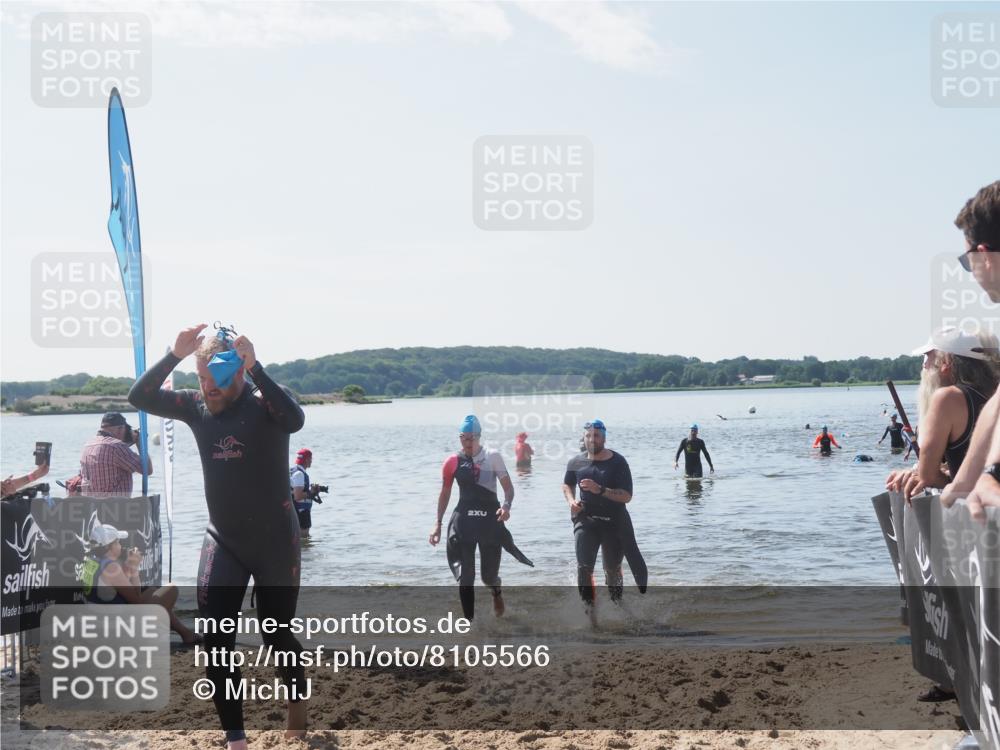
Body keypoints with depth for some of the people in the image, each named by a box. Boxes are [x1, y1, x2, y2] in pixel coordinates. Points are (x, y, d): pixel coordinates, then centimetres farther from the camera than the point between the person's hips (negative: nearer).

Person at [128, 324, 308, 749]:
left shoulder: (265, 405, -15)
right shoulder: (197, 407, -1)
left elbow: (295, 420, -37)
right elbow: (139, 398, -8)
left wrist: (255, 368, -41)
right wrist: (174, 355, -20)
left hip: (275, 540, -3)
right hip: (222, 540, 4)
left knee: (277, 635, 10)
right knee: (215, 641, -10)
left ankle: (297, 700, 40)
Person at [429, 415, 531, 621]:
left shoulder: (493, 457, -4)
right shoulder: (453, 462, 1)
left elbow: (508, 487, -4)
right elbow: (445, 494, 10)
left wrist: (506, 506, -24)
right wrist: (438, 524, 8)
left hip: (490, 521, -1)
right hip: (463, 521, 1)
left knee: (489, 575, 6)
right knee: (464, 577, -6)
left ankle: (497, 593, 44)